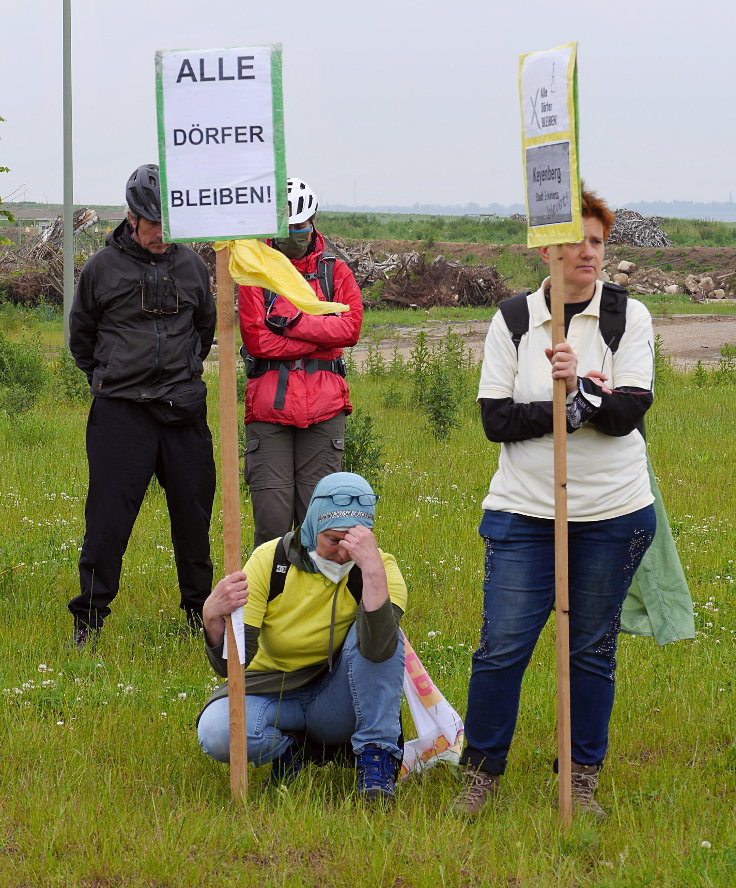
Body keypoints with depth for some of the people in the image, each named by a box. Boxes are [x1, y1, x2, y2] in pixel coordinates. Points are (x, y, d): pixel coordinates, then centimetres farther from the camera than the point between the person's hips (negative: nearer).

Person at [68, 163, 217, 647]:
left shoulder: (191, 265, 7)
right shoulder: (103, 268, -1)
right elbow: (81, 335, 12)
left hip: (184, 410, 3)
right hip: (121, 411, -3)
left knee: (194, 512, 8)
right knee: (108, 516, -6)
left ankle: (199, 608, 23)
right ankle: (90, 617, 3)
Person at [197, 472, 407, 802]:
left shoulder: (379, 567, -16)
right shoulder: (270, 561, -14)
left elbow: (377, 651, -37)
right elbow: (230, 664, -19)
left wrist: (373, 569, -45)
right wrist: (214, 618, -41)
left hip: (339, 699, -1)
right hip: (275, 693, 1)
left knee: (378, 632, -28)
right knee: (217, 733, -30)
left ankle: (377, 756, -18)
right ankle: (296, 746, 0)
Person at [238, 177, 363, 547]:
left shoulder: (334, 271, 12)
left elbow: (350, 327, -4)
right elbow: (255, 339, -7)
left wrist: (293, 323, -12)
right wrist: (321, 338, -7)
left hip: (324, 407, 2)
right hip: (269, 405, -1)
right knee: (272, 519, -7)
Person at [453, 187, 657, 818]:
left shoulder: (629, 316, 0)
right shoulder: (512, 321, 2)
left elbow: (630, 411, -10)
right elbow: (496, 419, -5)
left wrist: (578, 388, -27)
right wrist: (582, 407, -15)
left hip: (614, 512, 0)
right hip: (524, 511, 0)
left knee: (593, 649, 6)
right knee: (503, 645, -6)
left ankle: (583, 780, 19)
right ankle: (482, 773, 10)